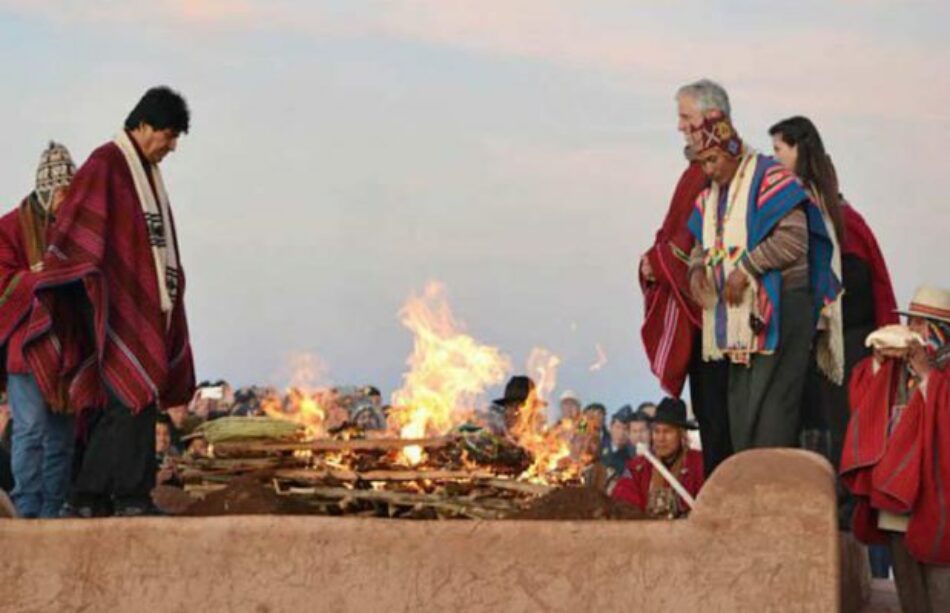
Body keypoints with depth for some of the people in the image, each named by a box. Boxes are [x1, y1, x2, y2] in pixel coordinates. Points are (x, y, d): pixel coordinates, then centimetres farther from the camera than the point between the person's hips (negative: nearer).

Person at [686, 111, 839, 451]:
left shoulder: (769, 178, -7)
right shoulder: (710, 197, 18)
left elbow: (793, 238, -16)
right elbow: (701, 245, 25)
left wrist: (746, 269, -18)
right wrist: (697, 268, 1)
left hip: (778, 307, -8)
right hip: (738, 313, 8)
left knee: (772, 401, -11)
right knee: (740, 406, 8)